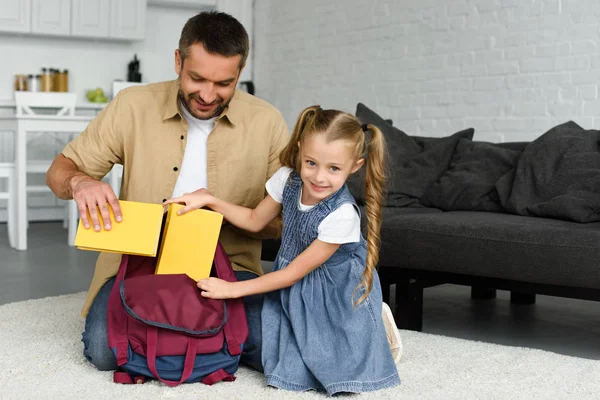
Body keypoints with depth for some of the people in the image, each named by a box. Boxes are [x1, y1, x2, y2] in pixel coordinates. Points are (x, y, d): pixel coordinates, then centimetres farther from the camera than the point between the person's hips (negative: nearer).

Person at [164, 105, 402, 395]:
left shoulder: (341, 216, -31)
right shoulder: (287, 179, -15)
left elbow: (295, 272, -21)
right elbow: (255, 221, 5)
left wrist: (234, 289, -18)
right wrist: (209, 200, -7)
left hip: (337, 293, -4)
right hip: (296, 292, 5)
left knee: (340, 371, -13)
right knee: (288, 373, -6)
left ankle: (372, 327, 14)